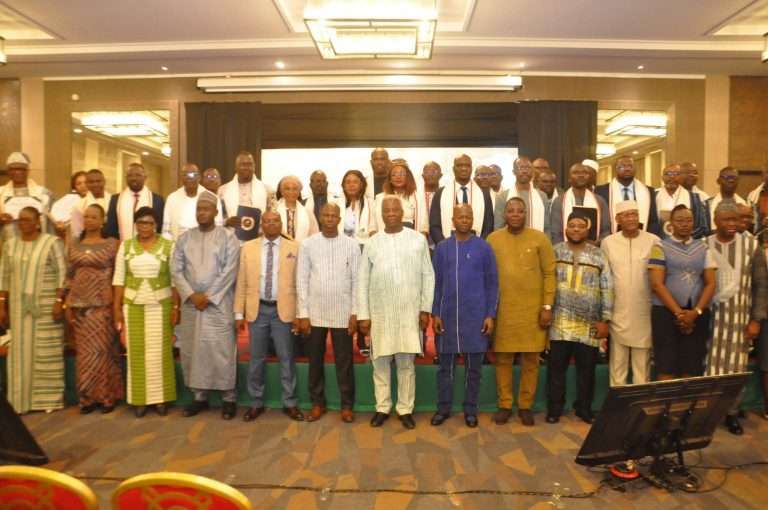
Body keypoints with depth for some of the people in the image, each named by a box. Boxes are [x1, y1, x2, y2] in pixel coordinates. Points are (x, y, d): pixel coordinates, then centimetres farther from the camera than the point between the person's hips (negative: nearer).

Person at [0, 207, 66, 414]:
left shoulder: (52, 242, -6)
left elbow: (62, 274, -9)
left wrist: (59, 301, -15)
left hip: (47, 306, -4)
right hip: (19, 307, 5)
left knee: (46, 351, 1)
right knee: (22, 351, 9)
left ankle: (49, 398, 10)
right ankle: (24, 398, 20)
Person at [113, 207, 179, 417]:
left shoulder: (168, 246, -1)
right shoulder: (126, 246, 5)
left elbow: (175, 279, -1)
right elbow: (119, 279, 5)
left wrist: (176, 307, -6)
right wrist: (117, 307, 0)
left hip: (160, 305, -2)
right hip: (133, 305, 2)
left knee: (159, 351, 2)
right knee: (137, 352, 5)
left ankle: (161, 398, 12)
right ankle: (139, 399, 15)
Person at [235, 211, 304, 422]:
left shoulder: (294, 248, 2)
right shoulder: (248, 248, 6)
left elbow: (299, 282, -1)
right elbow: (241, 282, 5)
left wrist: (298, 313, -5)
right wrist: (239, 312, 1)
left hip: (283, 310, -1)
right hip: (257, 309, 1)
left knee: (286, 358, 6)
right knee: (257, 358, 10)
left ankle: (290, 403, 19)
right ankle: (256, 403, 24)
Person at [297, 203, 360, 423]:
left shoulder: (351, 245, 0)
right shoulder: (308, 244, 1)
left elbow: (357, 281, 1)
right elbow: (302, 280, 1)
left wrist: (355, 313, -3)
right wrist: (303, 313, -4)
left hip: (343, 314, -1)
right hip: (315, 313, 1)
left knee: (344, 362, 7)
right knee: (315, 361, 11)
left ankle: (346, 405, 20)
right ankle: (318, 403, 26)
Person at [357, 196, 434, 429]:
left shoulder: (418, 239, 2)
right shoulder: (372, 243, 4)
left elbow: (428, 275, 3)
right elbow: (362, 281, 4)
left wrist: (425, 308, -2)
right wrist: (363, 315, -1)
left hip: (409, 312, -1)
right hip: (379, 313, 1)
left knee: (406, 363, 6)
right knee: (380, 362, 7)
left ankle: (405, 409, 18)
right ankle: (382, 408, 21)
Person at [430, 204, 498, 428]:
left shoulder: (484, 247, -1)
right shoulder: (442, 248, 3)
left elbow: (492, 283, 1)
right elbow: (435, 282, 5)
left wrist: (490, 315, -4)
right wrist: (435, 313, -1)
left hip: (475, 316, -1)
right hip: (447, 316, 1)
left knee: (474, 367, 8)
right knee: (445, 365, 9)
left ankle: (470, 410, 22)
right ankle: (443, 408, 23)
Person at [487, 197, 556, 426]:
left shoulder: (540, 238, 0)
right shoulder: (493, 239, 4)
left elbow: (549, 274, 0)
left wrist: (547, 306, -6)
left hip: (533, 310, 0)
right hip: (502, 310, 1)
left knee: (531, 359, 7)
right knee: (503, 358, 6)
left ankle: (525, 406, 21)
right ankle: (504, 405, 20)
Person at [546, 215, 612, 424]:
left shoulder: (598, 256, 6)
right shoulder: (555, 252, 5)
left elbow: (607, 289, 4)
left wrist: (605, 320, -1)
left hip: (589, 325, 1)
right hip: (559, 323, -1)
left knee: (586, 369, 9)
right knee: (556, 368, 5)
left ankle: (584, 408, 25)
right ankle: (554, 408, 19)